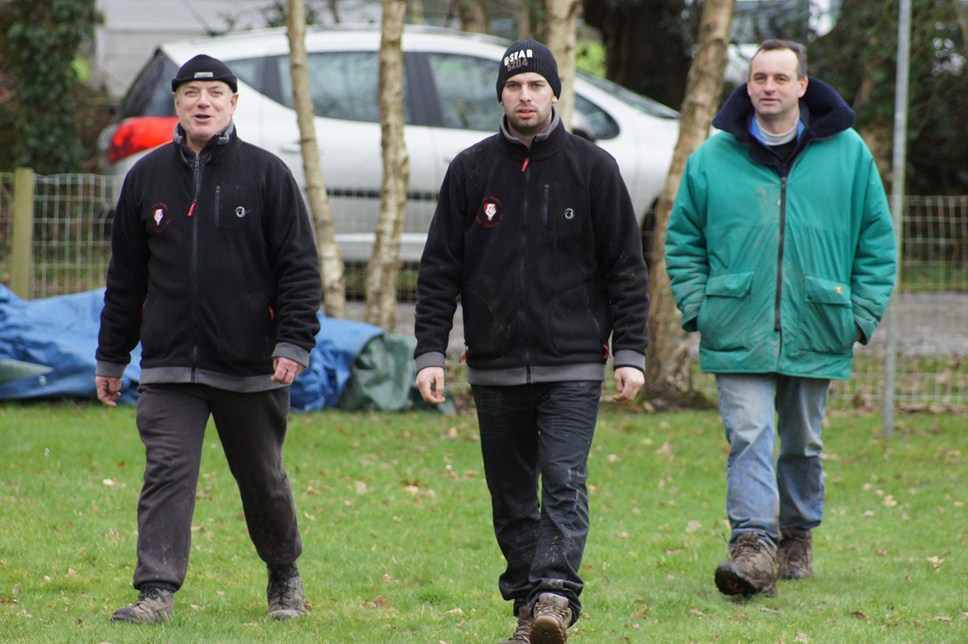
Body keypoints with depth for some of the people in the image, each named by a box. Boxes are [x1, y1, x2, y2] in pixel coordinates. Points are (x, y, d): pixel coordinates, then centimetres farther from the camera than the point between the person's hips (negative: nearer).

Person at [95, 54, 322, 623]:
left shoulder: (267, 174, 1)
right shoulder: (147, 177, 9)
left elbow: (300, 267, -1)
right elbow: (126, 277, 15)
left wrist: (294, 342, -12)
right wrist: (111, 357, 14)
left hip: (251, 366, -2)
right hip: (168, 365, 2)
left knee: (263, 479, 10)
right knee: (167, 473, -9)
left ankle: (285, 574, 31)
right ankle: (157, 591, -11)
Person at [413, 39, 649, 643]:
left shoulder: (593, 169, 2)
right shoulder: (471, 170, 6)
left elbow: (627, 269, 4)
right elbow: (440, 269, 7)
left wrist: (631, 351, -4)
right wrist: (430, 351, -1)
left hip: (573, 367, -3)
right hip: (495, 367, 3)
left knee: (564, 482, -15)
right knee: (512, 497, 6)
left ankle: (556, 593, -22)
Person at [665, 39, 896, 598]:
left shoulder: (847, 153, 3)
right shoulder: (712, 158, 3)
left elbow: (878, 241, 8)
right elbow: (683, 241, 11)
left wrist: (862, 315, 1)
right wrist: (697, 309, 0)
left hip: (815, 337, 1)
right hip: (738, 336, -1)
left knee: (803, 443, 14)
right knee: (749, 440, -13)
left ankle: (798, 535, 32)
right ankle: (754, 546, -21)